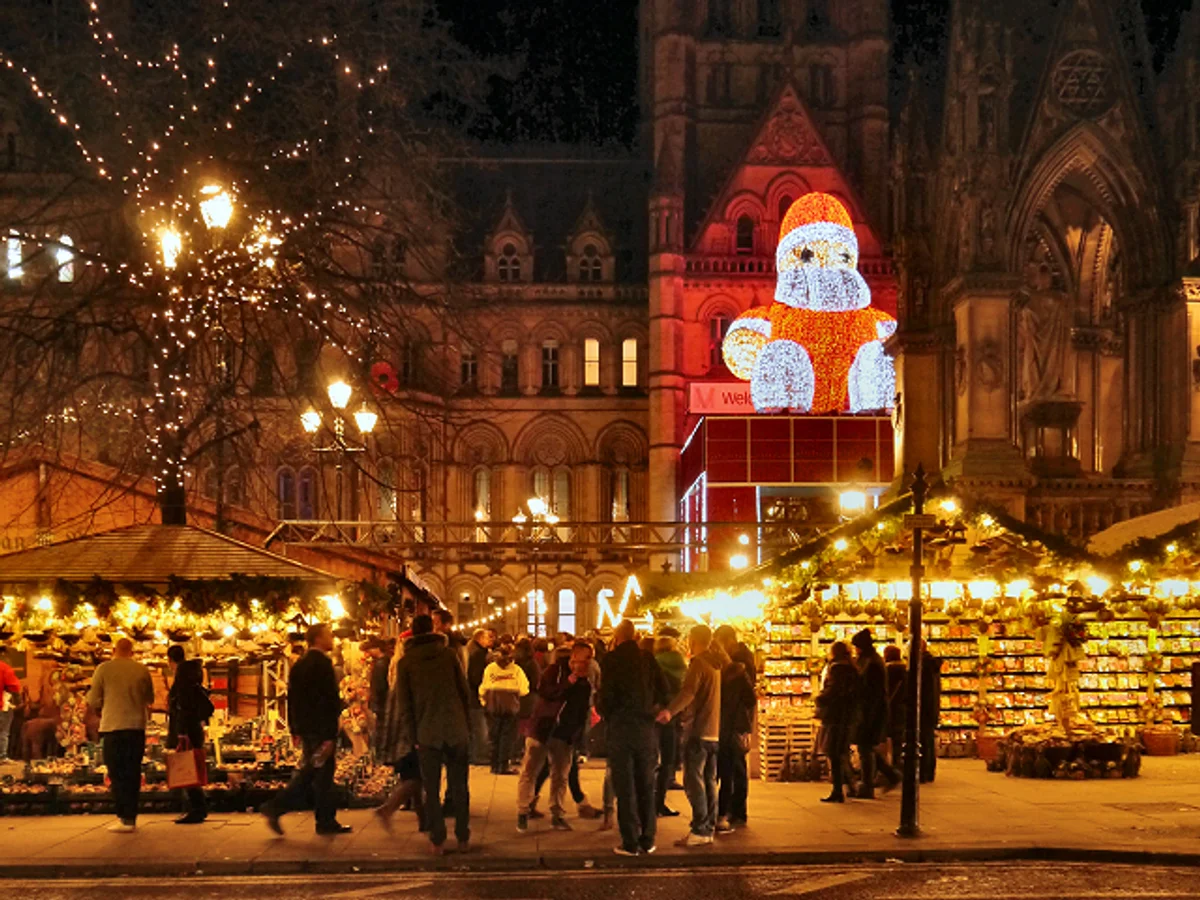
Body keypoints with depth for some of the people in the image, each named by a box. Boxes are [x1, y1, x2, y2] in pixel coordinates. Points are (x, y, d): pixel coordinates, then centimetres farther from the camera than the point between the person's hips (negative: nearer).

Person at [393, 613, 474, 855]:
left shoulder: (405, 662, -1)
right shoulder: (449, 654, 0)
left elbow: (404, 704, -2)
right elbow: (465, 692, 1)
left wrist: (412, 737, 3)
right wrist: (466, 724, 9)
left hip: (427, 735, -1)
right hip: (456, 731, 1)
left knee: (432, 790, 7)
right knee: (459, 787, 9)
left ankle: (437, 840, 5)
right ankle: (463, 838, 12)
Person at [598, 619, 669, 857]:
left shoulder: (612, 659, -7)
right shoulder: (648, 659, 5)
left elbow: (607, 695, -14)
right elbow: (663, 692, 2)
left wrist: (601, 708, 7)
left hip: (621, 727, -4)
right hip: (646, 728, 4)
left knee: (625, 786, 1)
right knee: (646, 786, 12)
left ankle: (630, 842, 0)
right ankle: (648, 839, 15)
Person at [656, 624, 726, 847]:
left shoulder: (698, 663, -12)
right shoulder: (715, 663, 15)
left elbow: (688, 691, -28)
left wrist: (670, 711, -39)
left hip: (698, 730, -9)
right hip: (714, 731, 9)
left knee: (694, 781, -7)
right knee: (709, 782, 12)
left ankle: (699, 830, -10)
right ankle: (709, 828, 15)